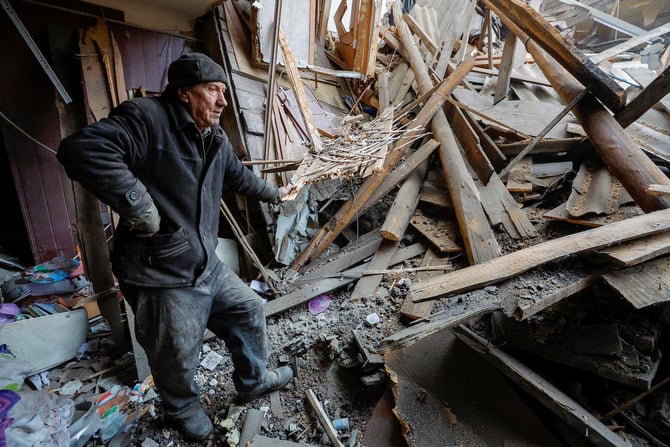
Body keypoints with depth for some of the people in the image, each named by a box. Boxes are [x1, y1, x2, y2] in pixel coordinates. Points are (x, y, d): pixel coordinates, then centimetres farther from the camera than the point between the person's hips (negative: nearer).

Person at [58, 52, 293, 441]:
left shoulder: (216, 138, 9)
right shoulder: (146, 118, -18)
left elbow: (239, 175, 26)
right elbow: (82, 149, -31)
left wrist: (273, 193, 38)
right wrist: (138, 204, -31)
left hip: (207, 266, 8)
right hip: (161, 276, -8)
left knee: (250, 311, 19)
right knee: (178, 360, 11)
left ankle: (254, 381, 45)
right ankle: (183, 409, 46)